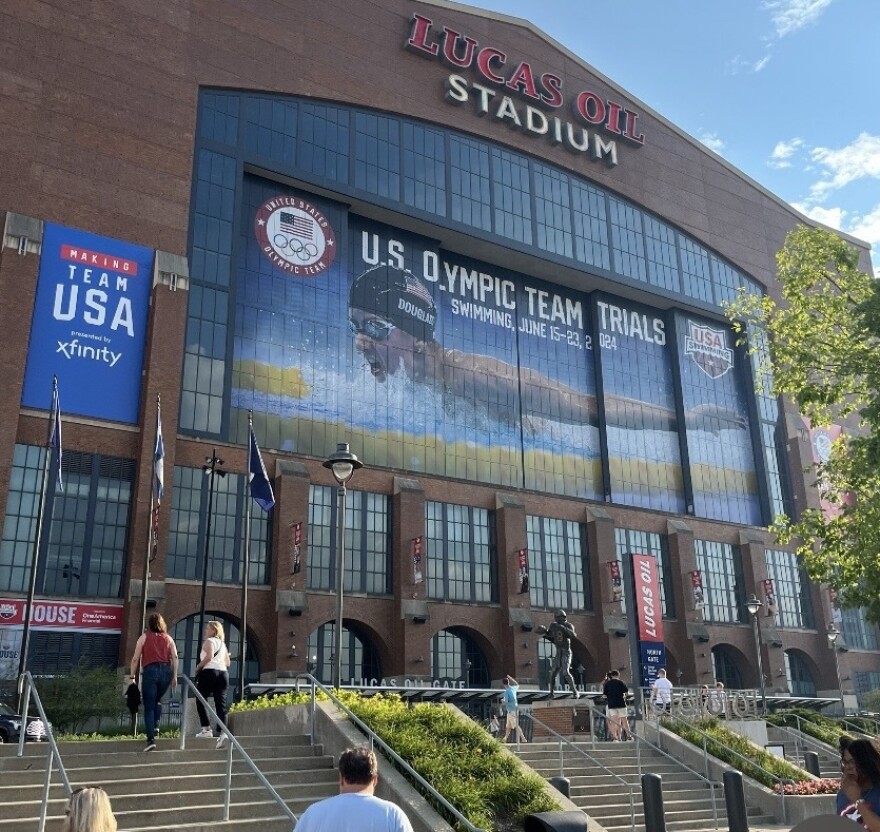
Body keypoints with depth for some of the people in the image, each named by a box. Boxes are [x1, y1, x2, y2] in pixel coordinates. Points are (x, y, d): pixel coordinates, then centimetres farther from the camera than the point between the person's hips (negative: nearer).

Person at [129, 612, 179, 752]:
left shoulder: (144, 637, 11)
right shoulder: (168, 638, 16)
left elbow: (135, 659, 5)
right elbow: (175, 658, 6)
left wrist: (132, 676, 11)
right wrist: (174, 677, 9)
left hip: (150, 670, -2)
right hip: (166, 670, 3)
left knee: (149, 706, 0)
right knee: (157, 700, 25)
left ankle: (151, 739, -10)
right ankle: (155, 728, 7)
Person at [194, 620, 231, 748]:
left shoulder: (209, 641, 0)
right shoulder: (222, 644, 21)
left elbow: (209, 656, -17)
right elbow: (227, 663, 18)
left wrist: (198, 667, -5)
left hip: (209, 672, -6)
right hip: (223, 673, 6)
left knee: (200, 701, 8)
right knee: (221, 704, -1)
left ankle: (206, 728, 0)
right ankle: (222, 732, -13)